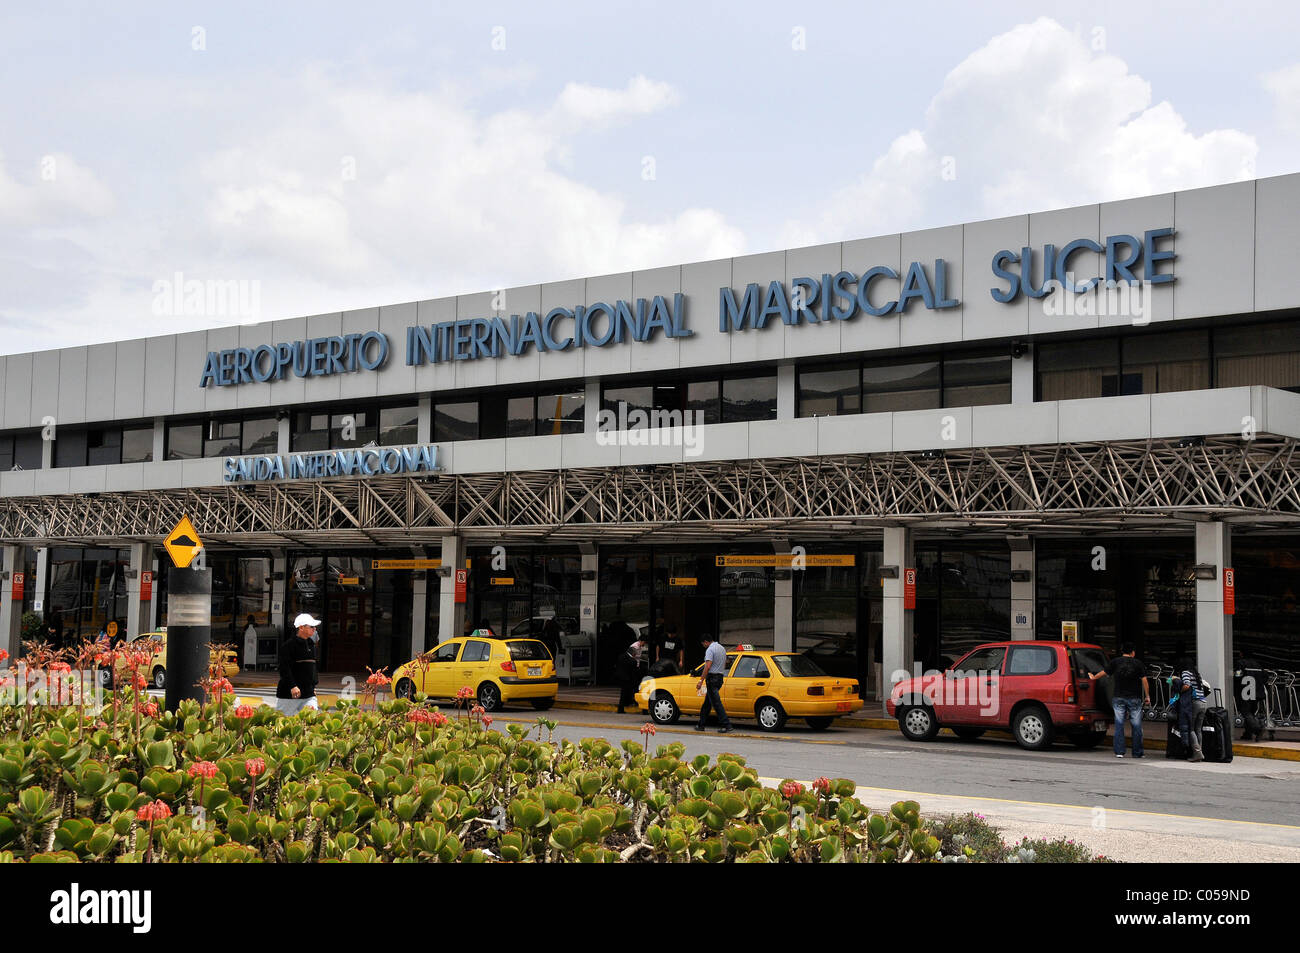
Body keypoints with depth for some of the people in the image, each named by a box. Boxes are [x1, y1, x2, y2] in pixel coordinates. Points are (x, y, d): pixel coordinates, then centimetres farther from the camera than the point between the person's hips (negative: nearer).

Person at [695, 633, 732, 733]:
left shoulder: (710, 649, -13)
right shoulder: (722, 648, 17)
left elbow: (708, 666, -22)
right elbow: (724, 665, 23)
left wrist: (701, 680, -22)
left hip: (712, 677, -9)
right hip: (720, 678, 9)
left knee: (716, 702, -9)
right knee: (707, 702, 15)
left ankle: (726, 725, -14)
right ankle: (701, 725, 19)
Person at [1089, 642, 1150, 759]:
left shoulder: (1115, 662, 4)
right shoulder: (1138, 664, 1)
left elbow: (1103, 672, 13)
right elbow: (1144, 681, -1)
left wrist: (1093, 677, 32)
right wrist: (1147, 696, 6)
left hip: (1118, 697, 1)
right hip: (1134, 698, -1)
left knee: (1119, 725, 3)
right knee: (1136, 726, 5)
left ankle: (1119, 751, -1)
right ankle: (1137, 752, 6)